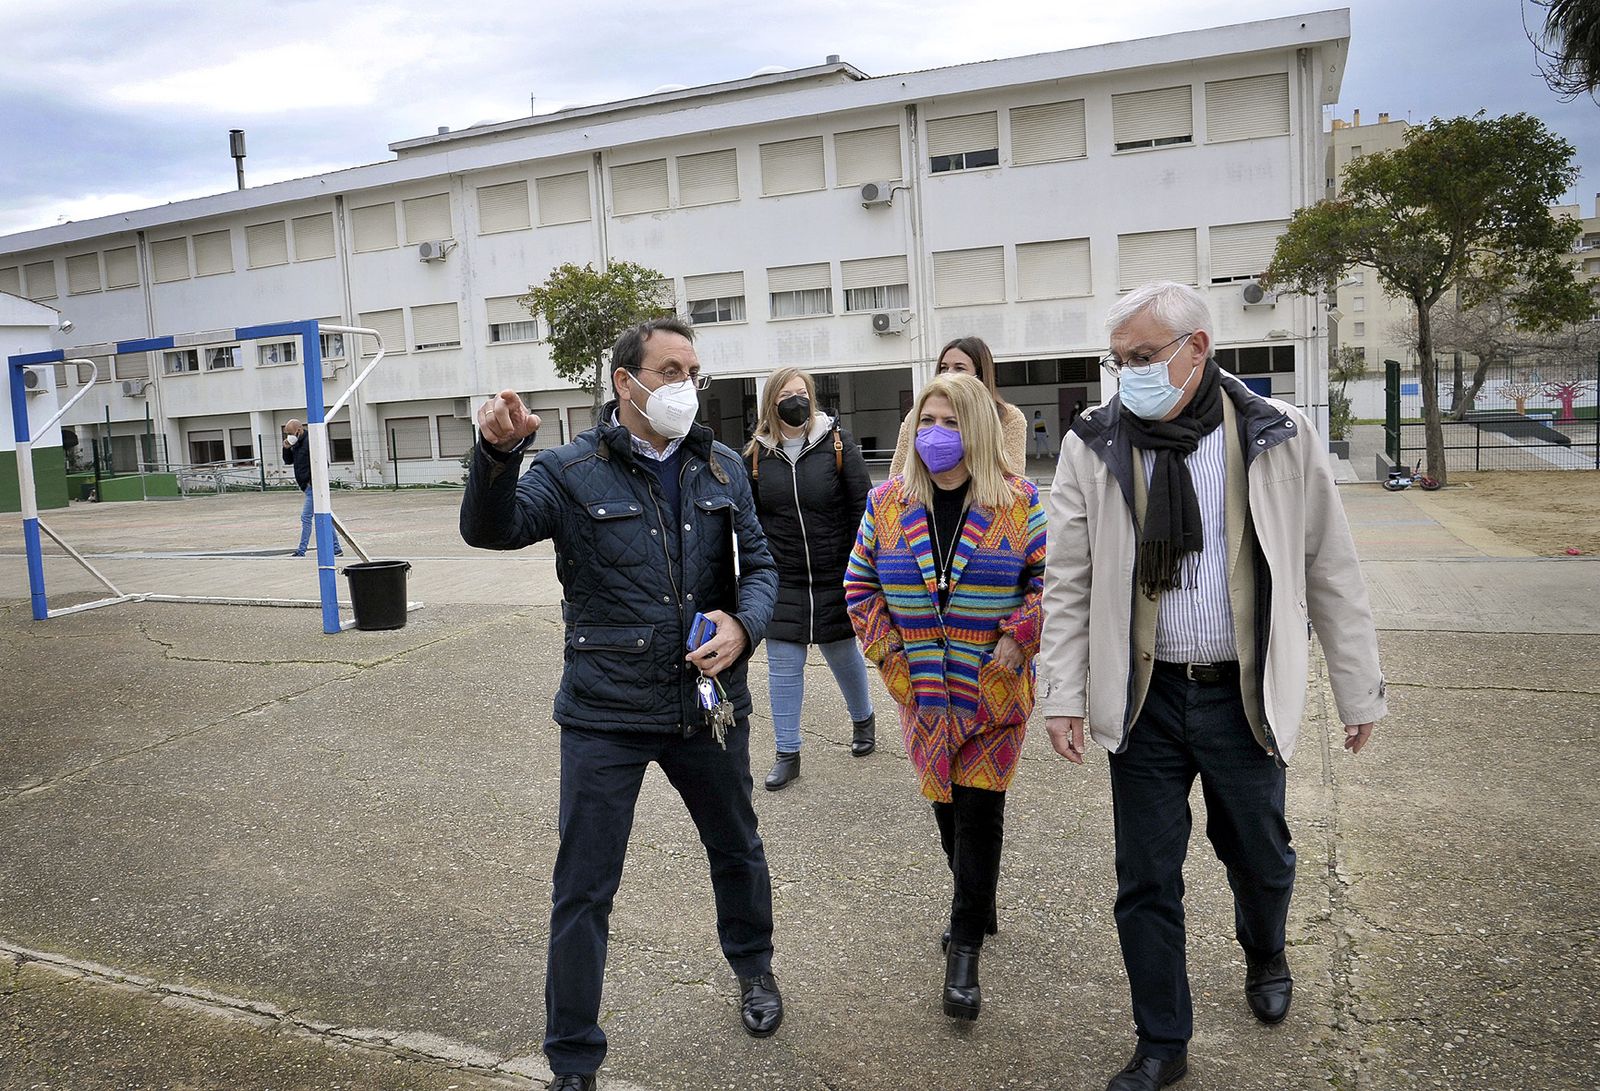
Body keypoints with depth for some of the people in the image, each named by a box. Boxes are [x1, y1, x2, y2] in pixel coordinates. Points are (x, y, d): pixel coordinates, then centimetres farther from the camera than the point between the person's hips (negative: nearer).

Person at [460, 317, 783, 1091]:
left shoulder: (720, 469, 3)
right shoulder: (572, 471, -7)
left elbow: (758, 563, 7)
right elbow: (492, 529, -22)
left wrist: (743, 624, -14)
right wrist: (497, 453, -41)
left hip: (709, 702, 4)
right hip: (606, 714, -3)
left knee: (736, 849, 23)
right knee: (583, 890, 5)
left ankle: (754, 967, 52)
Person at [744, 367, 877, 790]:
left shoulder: (837, 443, -6)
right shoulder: (757, 454, -2)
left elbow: (862, 507, -3)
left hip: (833, 576, -1)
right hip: (781, 580, 1)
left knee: (843, 653, 15)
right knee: (782, 666, 4)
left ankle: (863, 719, 43)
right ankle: (787, 754, 16)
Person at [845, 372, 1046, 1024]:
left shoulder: (1019, 502, -4)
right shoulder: (887, 503, 1)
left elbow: (1050, 579, 0)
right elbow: (860, 587, 7)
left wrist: (1017, 639, -11)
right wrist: (891, 655, 0)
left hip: (994, 690, -3)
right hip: (922, 692, 3)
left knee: (978, 810, -4)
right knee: (947, 805, 14)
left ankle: (964, 951, 8)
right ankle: (977, 906, 38)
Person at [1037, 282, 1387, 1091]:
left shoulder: (1278, 438, -5)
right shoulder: (1093, 444, -4)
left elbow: (1331, 572, 0)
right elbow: (1068, 582, -2)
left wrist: (1359, 690, 3)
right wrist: (1062, 694, -7)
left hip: (1245, 695, 0)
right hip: (1144, 697, 0)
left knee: (1259, 856, 18)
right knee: (1145, 879, 8)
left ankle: (1264, 956, 53)